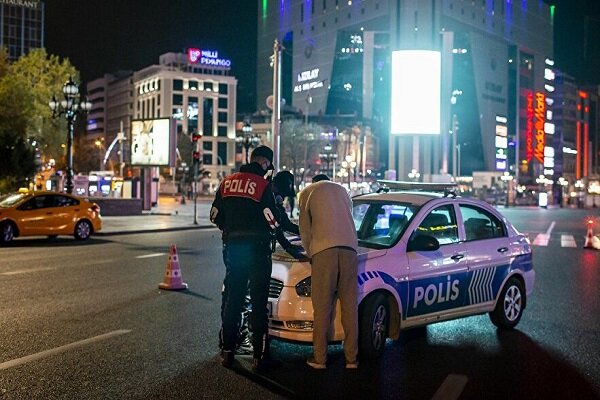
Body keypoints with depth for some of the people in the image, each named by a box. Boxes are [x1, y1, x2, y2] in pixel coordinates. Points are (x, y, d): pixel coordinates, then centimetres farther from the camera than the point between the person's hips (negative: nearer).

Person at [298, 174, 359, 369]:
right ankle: (351, 358, 9)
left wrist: (310, 252, 31)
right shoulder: (342, 190, 31)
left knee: (322, 307, 0)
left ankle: (319, 358, 3)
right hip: (349, 248, 3)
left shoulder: (307, 192, 19)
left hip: (323, 250, -3)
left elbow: (305, 230, 17)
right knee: (350, 306, 5)